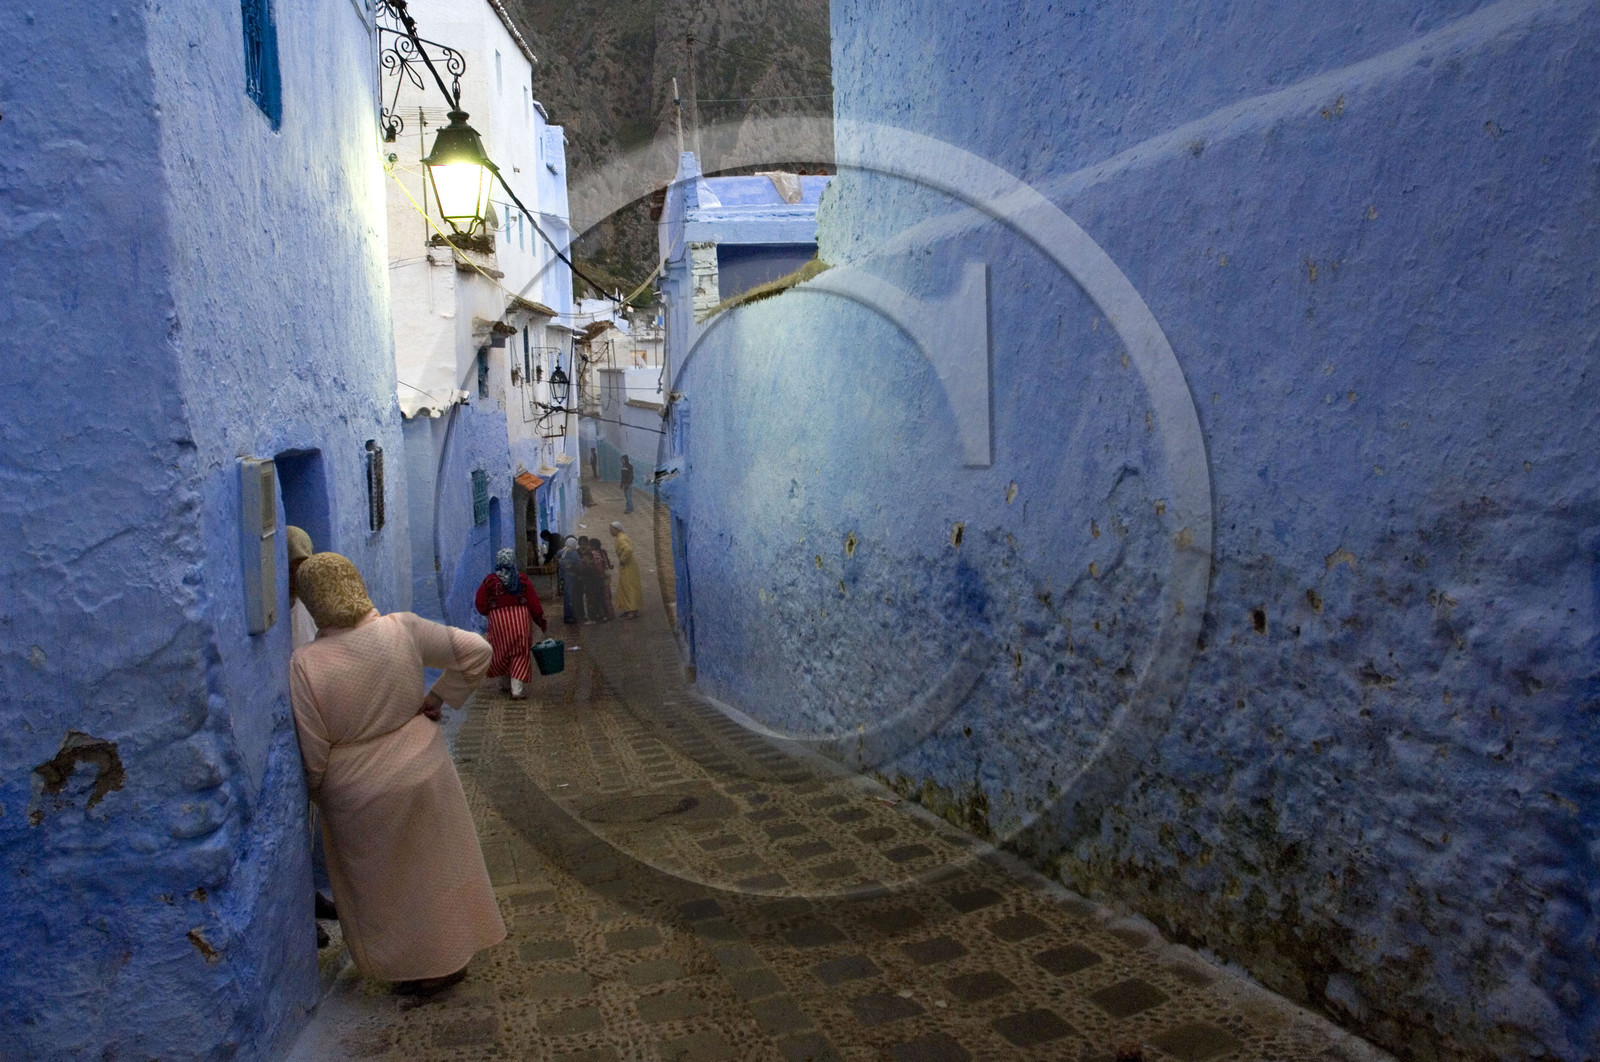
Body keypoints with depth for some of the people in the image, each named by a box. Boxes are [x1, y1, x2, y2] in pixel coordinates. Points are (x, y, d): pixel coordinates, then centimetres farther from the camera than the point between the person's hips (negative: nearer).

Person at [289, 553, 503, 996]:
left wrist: (316, 793, 7)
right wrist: (438, 698, 0)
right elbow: (477, 651, -10)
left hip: (360, 796, -2)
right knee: (437, 866, 20)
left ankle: (418, 968, 32)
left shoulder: (305, 664, -18)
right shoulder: (402, 629, -13)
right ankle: (452, 956, 35)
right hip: (424, 773, 2)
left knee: (385, 884, 18)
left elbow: (312, 755, -12)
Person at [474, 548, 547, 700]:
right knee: (520, 654, 3)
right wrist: (542, 623, 10)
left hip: (498, 620, 0)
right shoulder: (522, 580, 0)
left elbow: (480, 605, 0)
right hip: (521, 619, 0)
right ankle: (517, 690, -5)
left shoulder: (489, 580, 0)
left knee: (501, 653, 17)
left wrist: (489, 612, 21)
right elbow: (534, 604, 0)